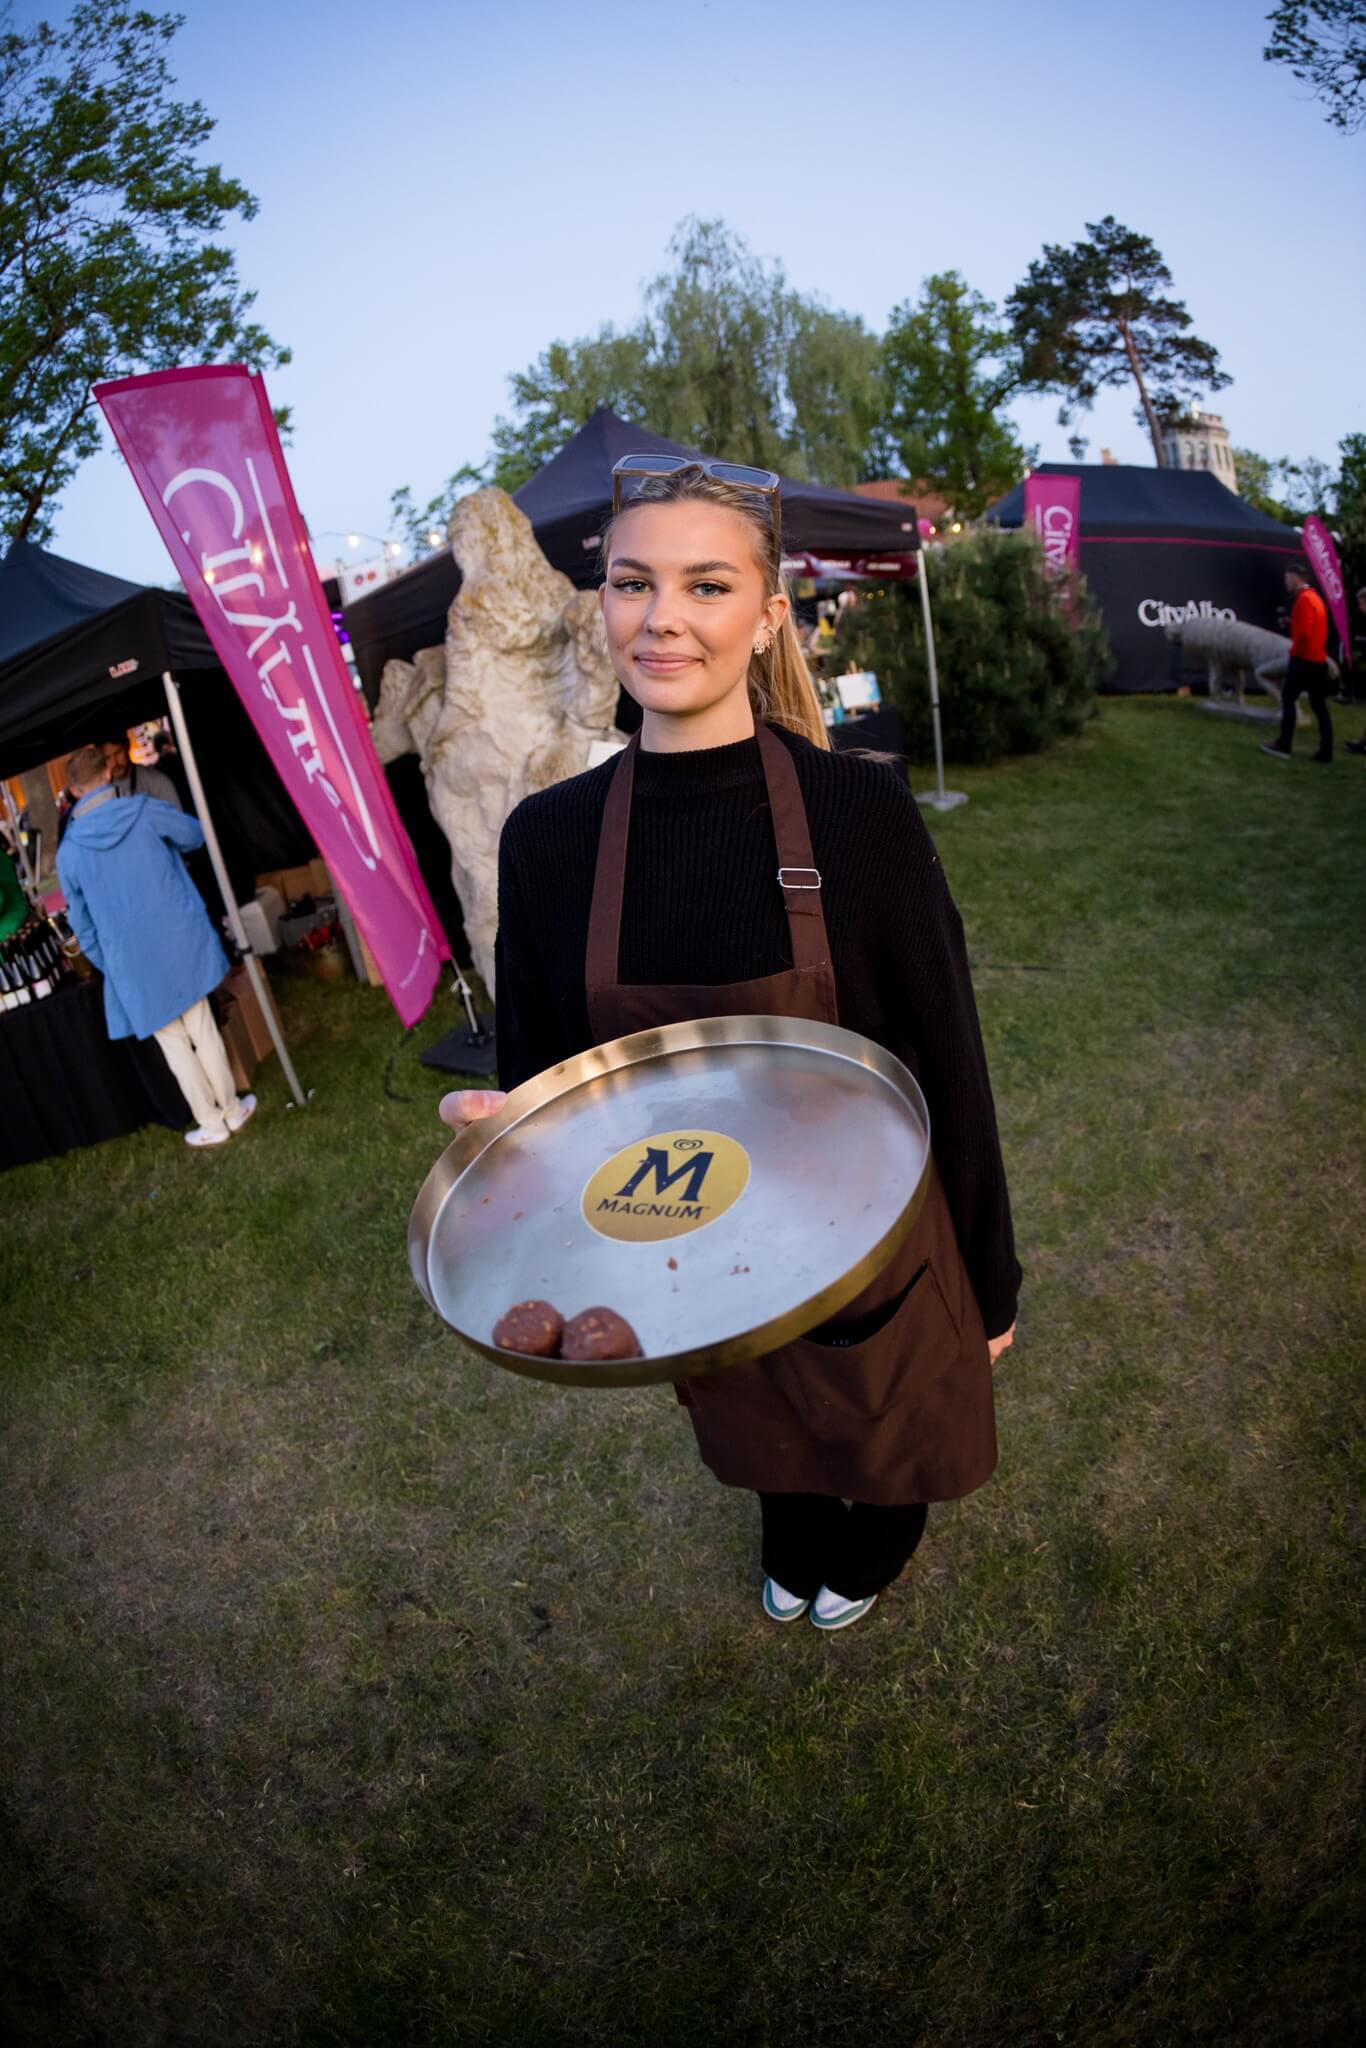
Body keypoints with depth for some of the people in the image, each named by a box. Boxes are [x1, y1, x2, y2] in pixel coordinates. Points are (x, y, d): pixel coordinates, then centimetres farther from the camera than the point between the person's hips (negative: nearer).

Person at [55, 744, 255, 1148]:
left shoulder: (69, 851, -3)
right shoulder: (144, 810, -7)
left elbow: (81, 922, 5)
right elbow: (195, 834, 12)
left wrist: (108, 966, 18)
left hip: (132, 963, 0)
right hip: (181, 941, 0)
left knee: (174, 1045, 11)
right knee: (203, 1030, 14)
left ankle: (211, 1124, 20)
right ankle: (232, 1109, 26)